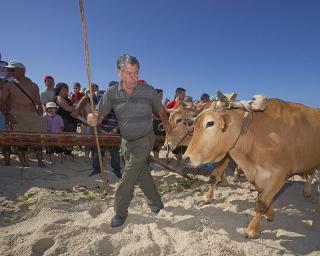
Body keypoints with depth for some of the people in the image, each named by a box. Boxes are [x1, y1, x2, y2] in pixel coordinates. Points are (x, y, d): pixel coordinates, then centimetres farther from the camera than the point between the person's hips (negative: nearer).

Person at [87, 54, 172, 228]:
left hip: (144, 140, -3)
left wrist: (166, 124, 20)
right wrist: (93, 119, -34)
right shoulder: (111, 93, -7)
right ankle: (156, 204, 33)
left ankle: (120, 212, 13)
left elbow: (160, 110, 6)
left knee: (128, 176, -5)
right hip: (126, 141, 4)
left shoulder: (148, 91, -11)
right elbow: (99, 114, -10)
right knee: (142, 174, 14)